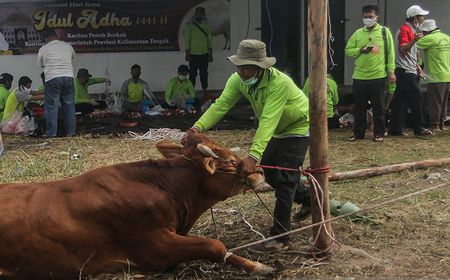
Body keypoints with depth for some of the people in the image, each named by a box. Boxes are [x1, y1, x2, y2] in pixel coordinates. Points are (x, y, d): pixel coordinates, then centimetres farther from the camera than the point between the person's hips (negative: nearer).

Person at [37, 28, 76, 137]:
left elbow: (41, 64, 14)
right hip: (68, 77, 3)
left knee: (51, 107, 1)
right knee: (69, 106, 10)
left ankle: (51, 134, -1)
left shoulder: (43, 49, 1)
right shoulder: (67, 46, 8)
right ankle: (71, 132, 13)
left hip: (52, 79, -3)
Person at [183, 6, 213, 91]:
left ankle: (205, 90, 13)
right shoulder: (189, 25, -1)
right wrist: (187, 54, -7)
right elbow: (186, 40, -1)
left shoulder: (207, 25, 8)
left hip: (204, 54, 2)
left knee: (204, 74, 5)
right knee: (192, 74, 1)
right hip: (193, 54, -2)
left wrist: (210, 54, 5)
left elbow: (210, 40, 10)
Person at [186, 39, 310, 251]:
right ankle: (306, 198, 39)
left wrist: (253, 156, -54)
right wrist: (199, 126, -45)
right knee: (268, 171, 14)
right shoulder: (238, 79, -17)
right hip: (279, 130, 8)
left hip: (298, 128, -8)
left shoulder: (279, 83, -38)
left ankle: (279, 236, -6)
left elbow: (267, 122, -46)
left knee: (285, 177, -13)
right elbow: (221, 105, -27)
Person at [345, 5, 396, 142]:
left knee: (378, 107, 4)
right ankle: (358, 133, 17)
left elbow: (390, 52, 2)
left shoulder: (384, 32, 2)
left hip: (378, 76, -2)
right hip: (359, 76, 3)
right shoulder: (358, 33, 9)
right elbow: (348, 50, 9)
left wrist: (391, 71, -3)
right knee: (359, 107, 7)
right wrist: (361, 50, -9)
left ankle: (379, 133, 13)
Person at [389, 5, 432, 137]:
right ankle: (419, 128, -3)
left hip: (408, 72, 10)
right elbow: (403, 49, -22)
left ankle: (395, 129, 9)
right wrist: (414, 40, -37)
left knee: (401, 101, 8)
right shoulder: (404, 30, -11)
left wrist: (417, 66, 25)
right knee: (417, 99, -8)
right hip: (405, 72, -10)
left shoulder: (410, 30, 21)